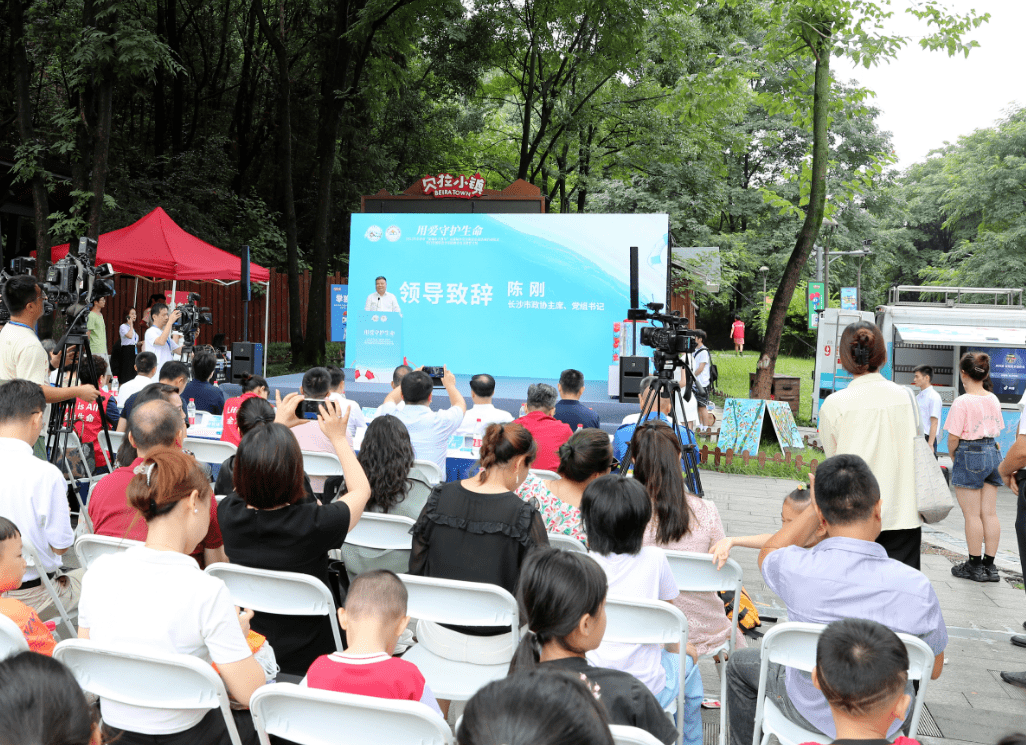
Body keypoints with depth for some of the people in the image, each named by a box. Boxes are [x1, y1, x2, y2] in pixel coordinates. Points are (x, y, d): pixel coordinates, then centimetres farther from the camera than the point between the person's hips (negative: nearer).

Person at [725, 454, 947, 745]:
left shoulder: (796, 569, -29)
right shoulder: (917, 587, -28)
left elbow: (768, 553, -1)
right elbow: (933, 670, -10)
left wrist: (816, 507, -2)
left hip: (810, 712, -1)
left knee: (740, 662, 28)